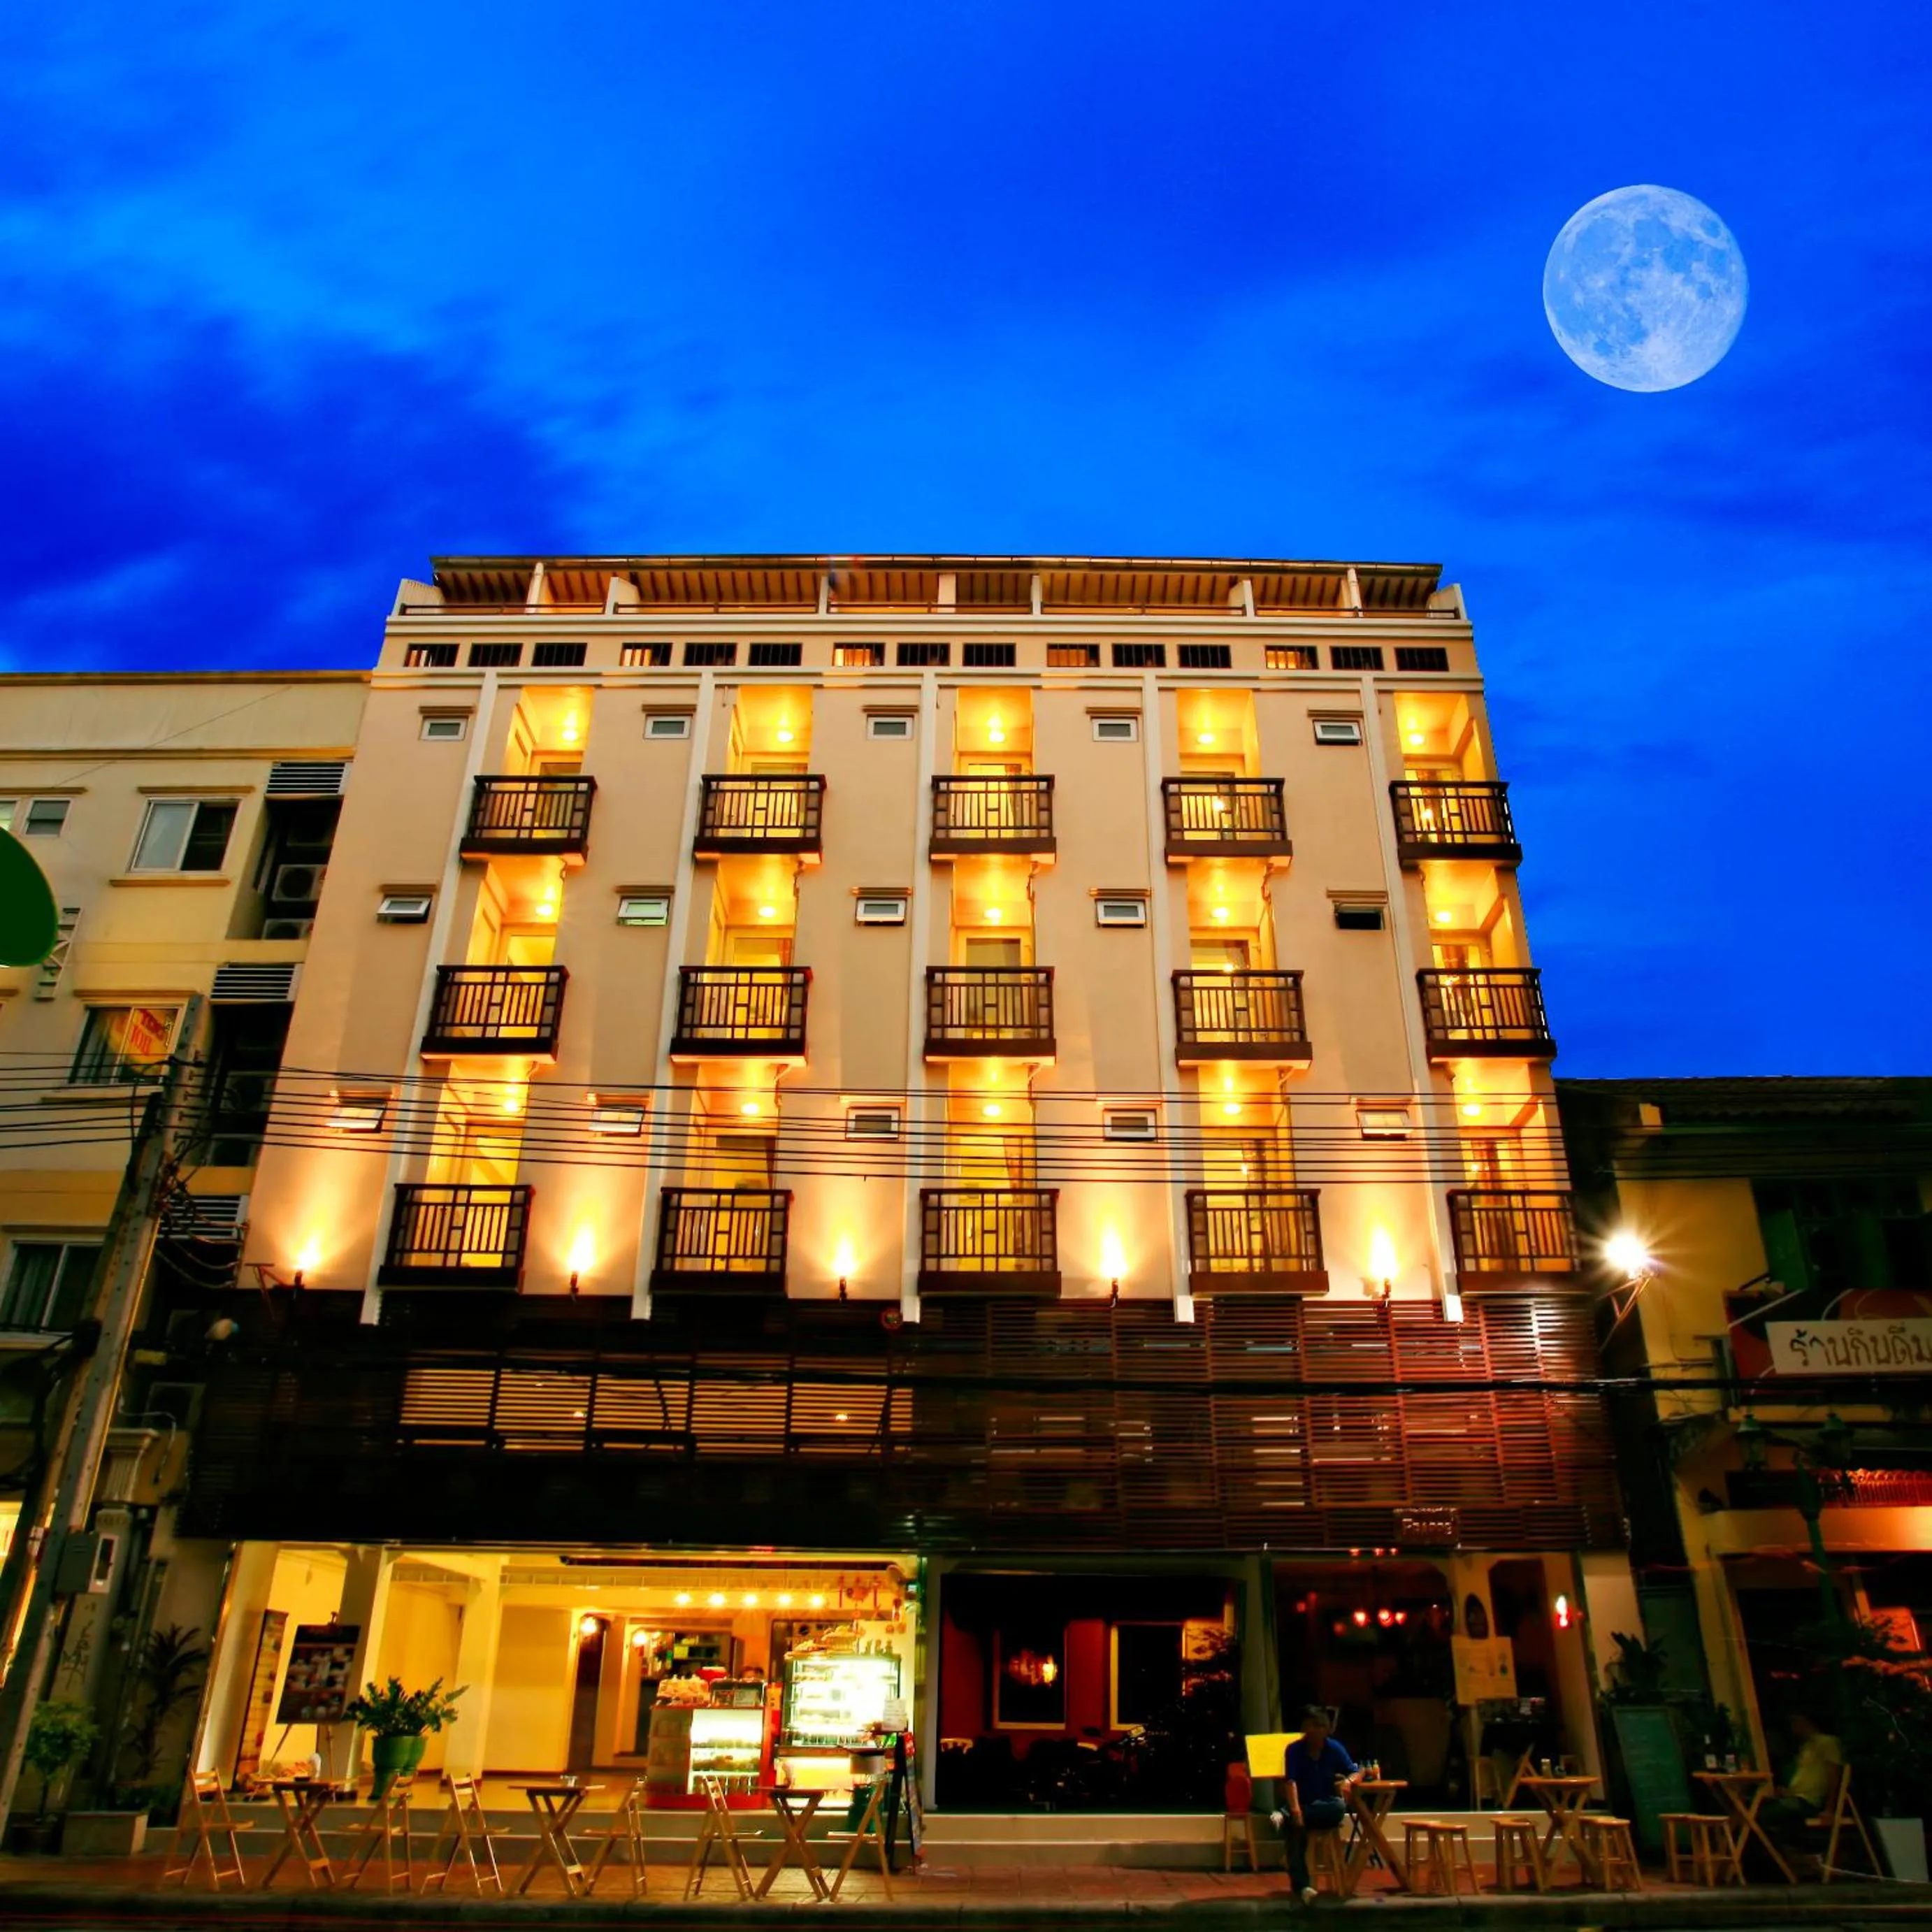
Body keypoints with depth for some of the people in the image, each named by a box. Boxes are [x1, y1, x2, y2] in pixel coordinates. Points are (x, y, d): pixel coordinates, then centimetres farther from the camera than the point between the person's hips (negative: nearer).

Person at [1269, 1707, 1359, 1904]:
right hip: (1303, 1805, -2)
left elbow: (1356, 1771, 2)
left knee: (1339, 1807, -35)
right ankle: (1301, 1886, -42)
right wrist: (1295, 1809, -36)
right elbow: (1291, 1781, -19)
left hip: (1325, 1807, 2)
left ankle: (1285, 1817, -35)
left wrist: (1348, 1781, -24)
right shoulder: (1294, 1750, -8)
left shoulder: (1334, 1748, -2)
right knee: (1296, 1828, -37)